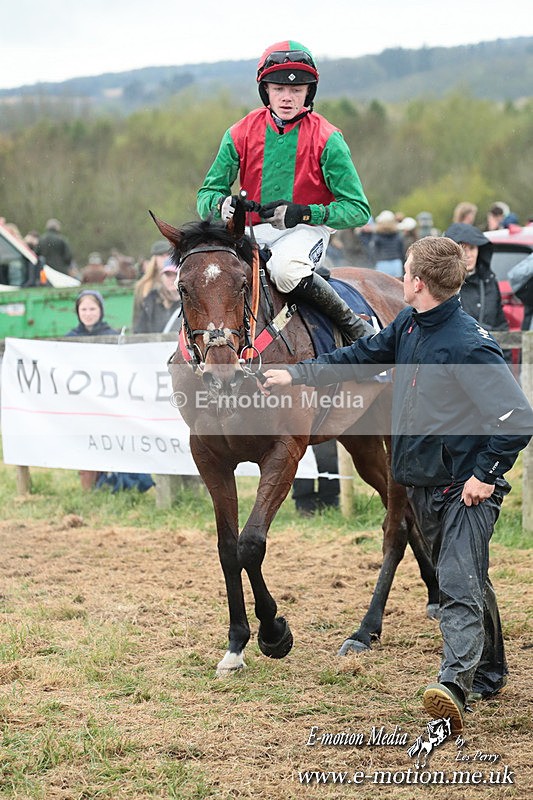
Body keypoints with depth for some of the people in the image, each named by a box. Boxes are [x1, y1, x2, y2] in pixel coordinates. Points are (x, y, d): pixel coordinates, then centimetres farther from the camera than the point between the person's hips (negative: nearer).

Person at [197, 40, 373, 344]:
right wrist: (221, 205, -21)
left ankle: (351, 322, -15)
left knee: (285, 268, -37)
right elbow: (207, 193, 6)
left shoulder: (326, 139, -6)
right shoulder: (242, 134, 2)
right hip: (254, 232, 3)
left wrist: (303, 213, -23)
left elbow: (357, 209, -7)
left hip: (307, 231, -3)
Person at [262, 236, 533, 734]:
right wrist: (295, 375, 18)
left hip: (465, 489, -9)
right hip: (422, 483, 9)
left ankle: (454, 686, -33)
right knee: (463, 580, 20)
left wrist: (487, 474, -20)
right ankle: (489, 673, 35)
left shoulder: (469, 347, -23)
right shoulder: (409, 325, 4)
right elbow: (360, 357, 20)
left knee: (459, 586, -20)